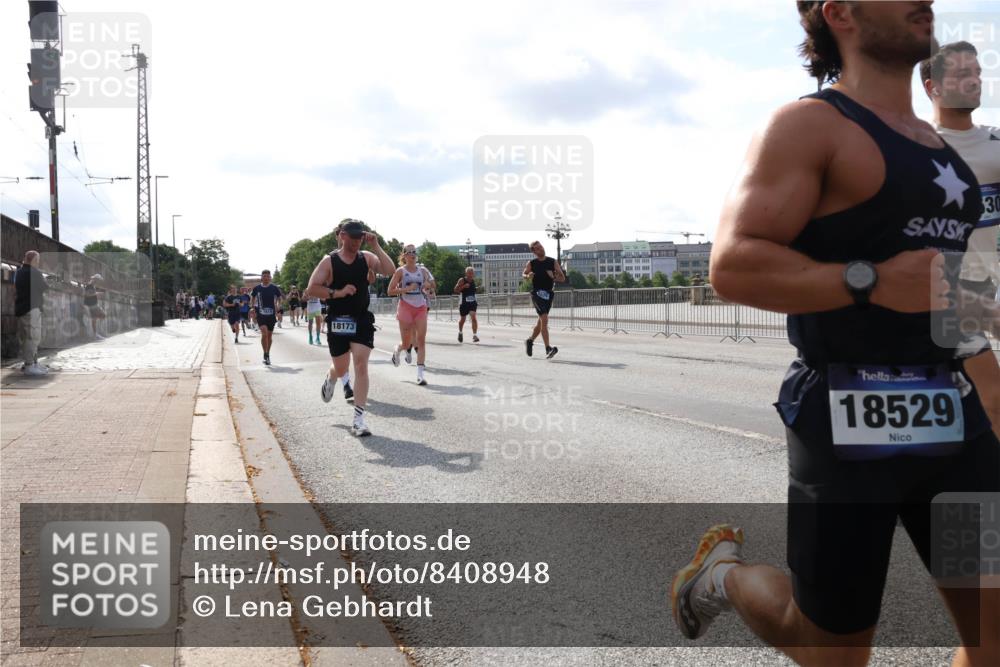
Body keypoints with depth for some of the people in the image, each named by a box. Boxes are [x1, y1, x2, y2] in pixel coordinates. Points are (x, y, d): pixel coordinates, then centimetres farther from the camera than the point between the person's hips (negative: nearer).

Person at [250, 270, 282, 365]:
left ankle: (267, 355, 25)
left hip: (271, 314, 1)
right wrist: (252, 306, 3)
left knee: (269, 335, 9)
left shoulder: (274, 288, 0)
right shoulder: (257, 288, 0)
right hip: (260, 314, -1)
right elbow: (252, 298, 17)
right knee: (264, 333, -19)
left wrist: (278, 306, -4)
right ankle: (266, 354, -10)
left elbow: (279, 298, 12)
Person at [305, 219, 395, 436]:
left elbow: (389, 270, -15)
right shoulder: (329, 261, -6)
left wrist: (375, 246, -18)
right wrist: (337, 292, -19)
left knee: (361, 365, -10)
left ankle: (359, 418, -6)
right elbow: (311, 289, -10)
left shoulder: (367, 257, 1)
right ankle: (330, 378, 52)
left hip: (362, 320, 1)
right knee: (341, 369, 12)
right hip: (338, 321, -1)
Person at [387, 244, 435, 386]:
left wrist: (428, 287, -7)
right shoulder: (400, 271, -2)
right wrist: (407, 289, -17)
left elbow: (431, 289, 16)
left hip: (421, 307, 3)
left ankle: (420, 374, -8)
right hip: (406, 307, -3)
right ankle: (396, 351, 40)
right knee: (406, 343, 3)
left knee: (421, 340, -8)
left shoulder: (422, 270, 8)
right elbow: (390, 291, -7)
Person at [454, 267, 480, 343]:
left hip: (472, 302, 2)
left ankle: (475, 335, -18)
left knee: (473, 317, -17)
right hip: (464, 302, -2)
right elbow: (456, 290, -12)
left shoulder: (473, 280, 6)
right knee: (462, 319, 13)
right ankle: (460, 332, 41)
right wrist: (463, 286, -25)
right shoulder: (462, 280, -7)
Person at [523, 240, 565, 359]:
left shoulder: (552, 262, 4)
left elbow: (563, 278, 4)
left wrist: (553, 277, -16)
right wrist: (528, 276, -7)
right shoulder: (531, 263, 0)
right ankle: (548, 349, -23)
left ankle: (530, 341, 39)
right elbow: (524, 274, 17)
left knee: (541, 321, 15)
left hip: (549, 294, 4)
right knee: (544, 319, -19)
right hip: (537, 293, -4)